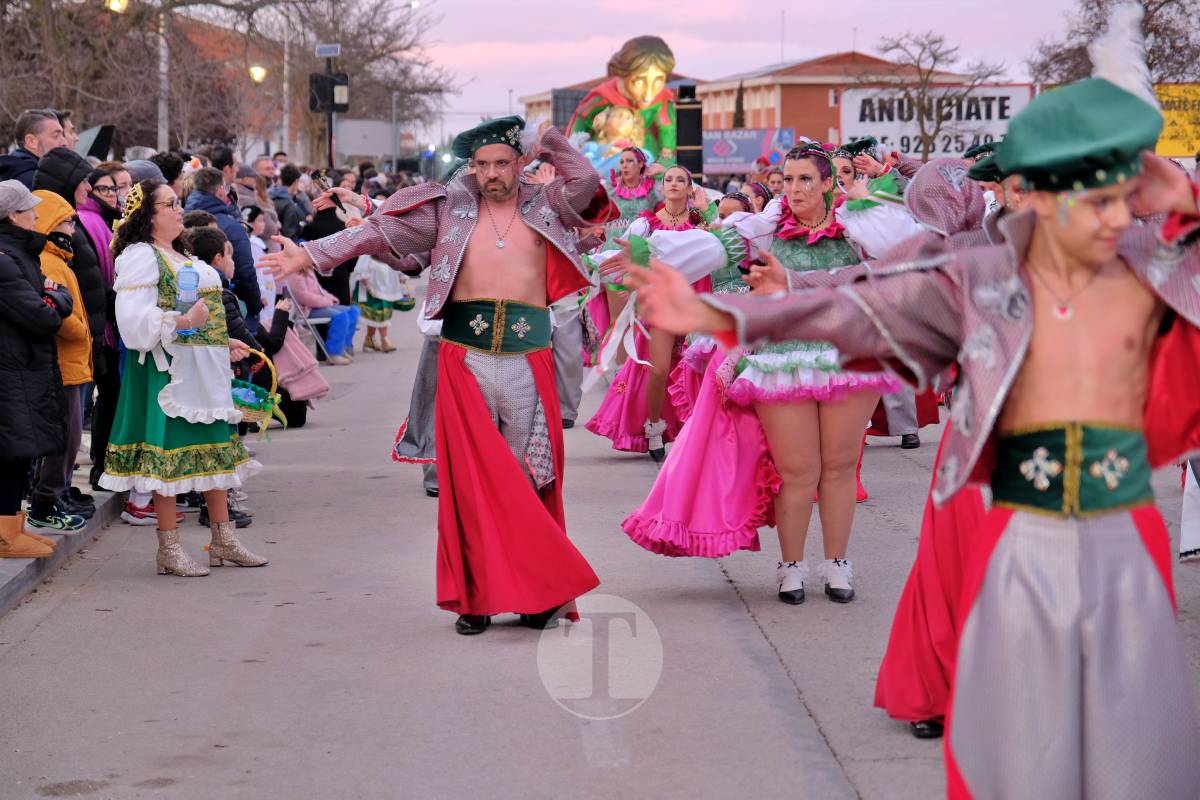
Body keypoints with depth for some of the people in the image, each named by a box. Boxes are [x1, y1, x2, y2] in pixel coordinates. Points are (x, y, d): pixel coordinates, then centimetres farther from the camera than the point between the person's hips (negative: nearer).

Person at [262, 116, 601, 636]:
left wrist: (548, 144, 4)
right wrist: (312, 255, -1)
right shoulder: (451, 208, 9)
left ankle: (537, 591, 9)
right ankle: (477, 595, 2)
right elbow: (382, 232, 5)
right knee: (470, 476, -3)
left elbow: (587, 182, -4)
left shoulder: (544, 206, 11)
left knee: (531, 477, 2)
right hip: (465, 356, 0)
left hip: (528, 359, 0)